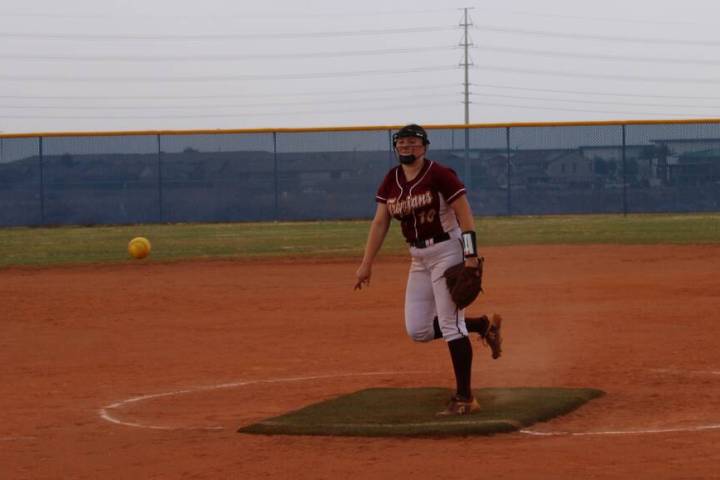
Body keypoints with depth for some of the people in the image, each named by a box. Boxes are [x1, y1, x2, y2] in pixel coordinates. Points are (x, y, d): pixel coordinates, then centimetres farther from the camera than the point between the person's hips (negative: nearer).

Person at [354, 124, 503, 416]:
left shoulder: (439, 175, -13)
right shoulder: (391, 181, 7)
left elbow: (465, 215, -15)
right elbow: (380, 223, 7)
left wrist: (471, 257, -22)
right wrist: (366, 264, 1)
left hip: (447, 252, -8)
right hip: (419, 259, 8)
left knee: (450, 324, -10)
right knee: (418, 331, 6)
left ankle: (464, 398, -4)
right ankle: (484, 325, 23)